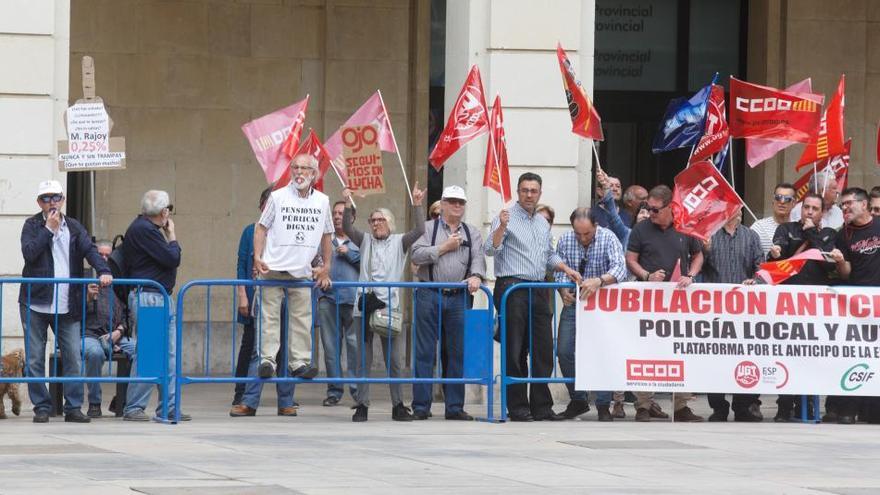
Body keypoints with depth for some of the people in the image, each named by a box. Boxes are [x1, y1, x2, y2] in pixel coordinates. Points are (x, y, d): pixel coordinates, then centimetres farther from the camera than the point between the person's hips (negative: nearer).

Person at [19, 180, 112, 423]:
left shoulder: (74, 227, 12)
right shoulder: (32, 225, 4)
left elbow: (89, 250, -2)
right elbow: (28, 252, -12)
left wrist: (103, 271, -19)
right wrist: (49, 228, -11)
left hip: (67, 305, 2)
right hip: (36, 302, -2)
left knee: (73, 356, -1)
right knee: (35, 358, 1)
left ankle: (73, 407, 5)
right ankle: (41, 406, 9)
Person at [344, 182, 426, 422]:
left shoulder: (399, 242, 10)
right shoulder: (366, 240, 14)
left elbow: (419, 231, -5)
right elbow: (347, 229, -1)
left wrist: (417, 205, -15)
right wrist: (348, 205, -15)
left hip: (390, 307, -1)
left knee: (395, 360, 0)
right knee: (364, 360, 3)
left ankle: (398, 405, 6)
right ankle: (362, 405, 5)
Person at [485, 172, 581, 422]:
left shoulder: (543, 223, 19)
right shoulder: (506, 218, -4)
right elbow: (490, 250, -16)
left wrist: (566, 269, 13)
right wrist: (501, 227, -30)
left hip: (539, 290, 7)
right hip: (513, 288, -7)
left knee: (543, 350, 5)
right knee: (515, 352, -5)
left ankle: (541, 406, 11)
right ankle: (517, 407, -1)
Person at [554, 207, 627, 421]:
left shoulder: (608, 239, -14)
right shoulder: (565, 241, -4)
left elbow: (619, 269, -27)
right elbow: (560, 272, -2)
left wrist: (599, 281, -46)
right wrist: (563, 291, -24)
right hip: (574, 302, 3)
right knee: (565, 352, -1)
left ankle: (603, 406, 1)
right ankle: (578, 401, 15)